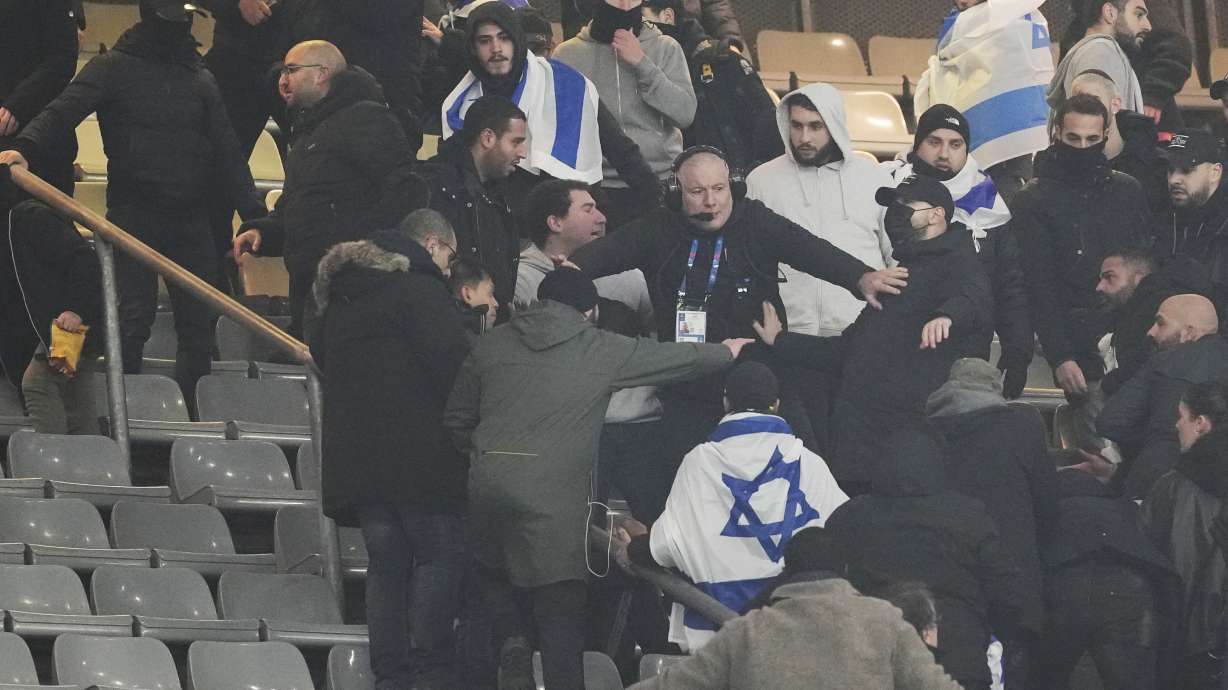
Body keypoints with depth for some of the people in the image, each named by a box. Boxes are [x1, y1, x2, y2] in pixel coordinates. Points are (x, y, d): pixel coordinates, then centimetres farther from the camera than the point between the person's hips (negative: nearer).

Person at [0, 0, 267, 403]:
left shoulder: (200, 80, 16)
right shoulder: (114, 68, 2)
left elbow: (227, 153, 17)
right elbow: (64, 111, -12)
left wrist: (255, 214, 9)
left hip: (191, 218, 4)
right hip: (134, 214, -4)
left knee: (199, 324, 1)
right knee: (134, 317, -9)